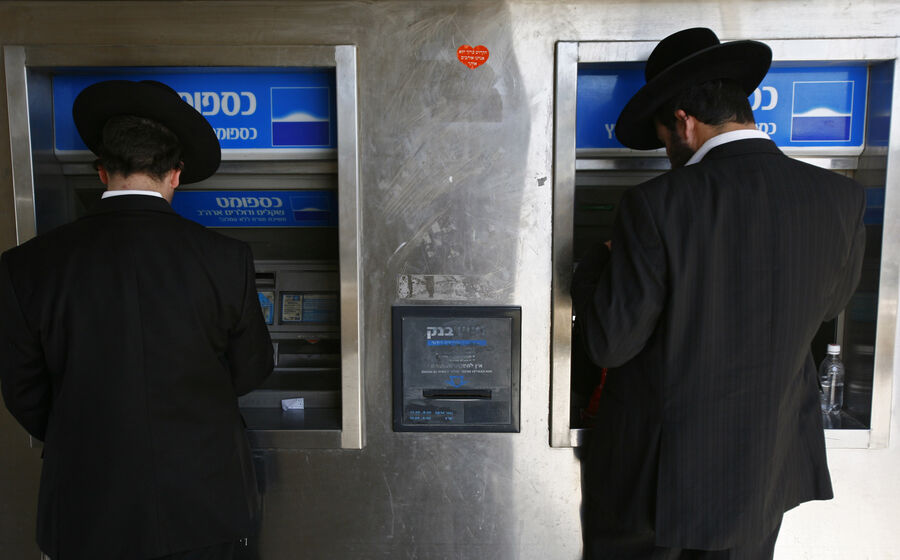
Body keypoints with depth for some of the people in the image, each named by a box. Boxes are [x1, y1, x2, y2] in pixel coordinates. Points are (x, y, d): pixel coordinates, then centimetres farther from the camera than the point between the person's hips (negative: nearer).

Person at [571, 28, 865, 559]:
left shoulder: (656, 206, -25)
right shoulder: (843, 200, -10)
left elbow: (610, 344, -18)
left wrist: (600, 262, -1)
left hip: (655, 466, -4)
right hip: (764, 469, 4)